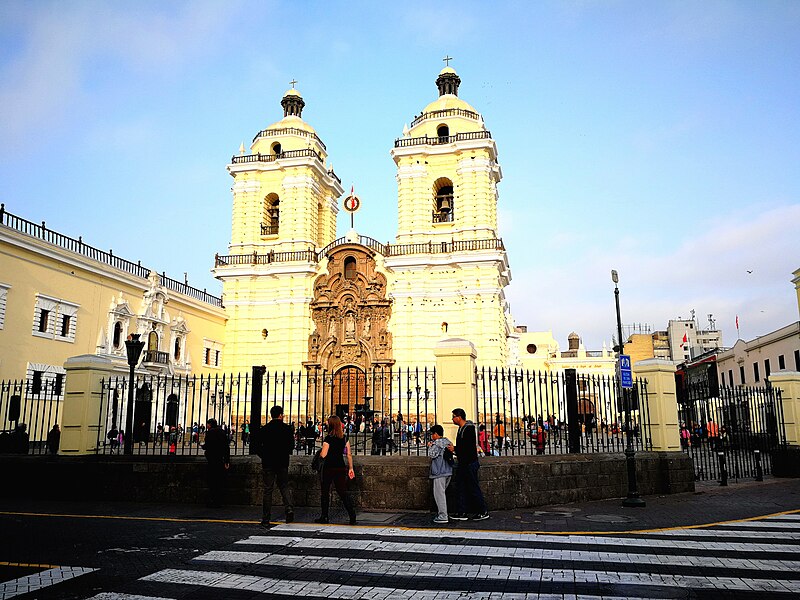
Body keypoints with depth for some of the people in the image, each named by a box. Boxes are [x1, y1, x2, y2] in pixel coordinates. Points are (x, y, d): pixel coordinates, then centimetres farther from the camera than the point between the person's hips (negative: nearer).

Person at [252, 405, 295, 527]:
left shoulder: (264, 429, -2)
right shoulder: (287, 429, -3)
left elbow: (257, 445, -5)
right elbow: (292, 445, -3)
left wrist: (264, 456, 7)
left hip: (268, 463, 0)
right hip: (283, 463, 0)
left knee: (268, 490, 6)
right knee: (284, 486, 16)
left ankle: (266, 520, 8)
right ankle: (288, 508, -8)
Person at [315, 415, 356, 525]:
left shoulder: (328, 438, -12)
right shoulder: (344, 438, 5)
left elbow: (323, 454, -16)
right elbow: (349, 454, 5)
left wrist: (320, 452, 6)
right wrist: (351, 468, 10)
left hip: (329, 468, -4)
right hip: (341, 467, 5)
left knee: (325, 492, 10)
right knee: (342, 492, 5)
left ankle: (324, 517, 15)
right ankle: (352, 513, -10)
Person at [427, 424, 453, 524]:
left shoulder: (437, 443, -13)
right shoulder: (448, 442, 12)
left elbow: (431, 455, -15)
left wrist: (430, 447, 1)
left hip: (439, 472, -9)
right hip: (448, 471, 9)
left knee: (439, 493, -5)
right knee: (442, 493, 18)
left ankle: (443, 516, -6)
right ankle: (442, 513, 21)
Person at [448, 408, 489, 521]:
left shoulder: (469, 428, -17)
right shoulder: (461, 429, 14)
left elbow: (468, 447, -23)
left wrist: (455, 449, -18)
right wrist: (454, 449, 8)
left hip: (469, 463, -10)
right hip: (462, 463, 10)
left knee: (473, 488, -2)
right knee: (461, 486, 10)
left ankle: (483, 512, 8)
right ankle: (462, 513, 14)